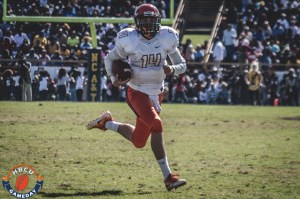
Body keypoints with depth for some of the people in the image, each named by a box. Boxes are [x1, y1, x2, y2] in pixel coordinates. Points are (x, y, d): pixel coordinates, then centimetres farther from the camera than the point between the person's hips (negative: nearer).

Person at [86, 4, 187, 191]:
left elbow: (182, 65, 3)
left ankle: (107, 122, 35)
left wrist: (172, 69, -20)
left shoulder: (167, 38, -5)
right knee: (156, 126, -26)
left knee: (138, 141, 8)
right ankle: (168, 177, -16)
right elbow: (110, 58, 5)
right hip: (138, 93, -5)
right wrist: (114, 78, -13)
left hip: (157, 93, 5)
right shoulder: (128, 40, -12)